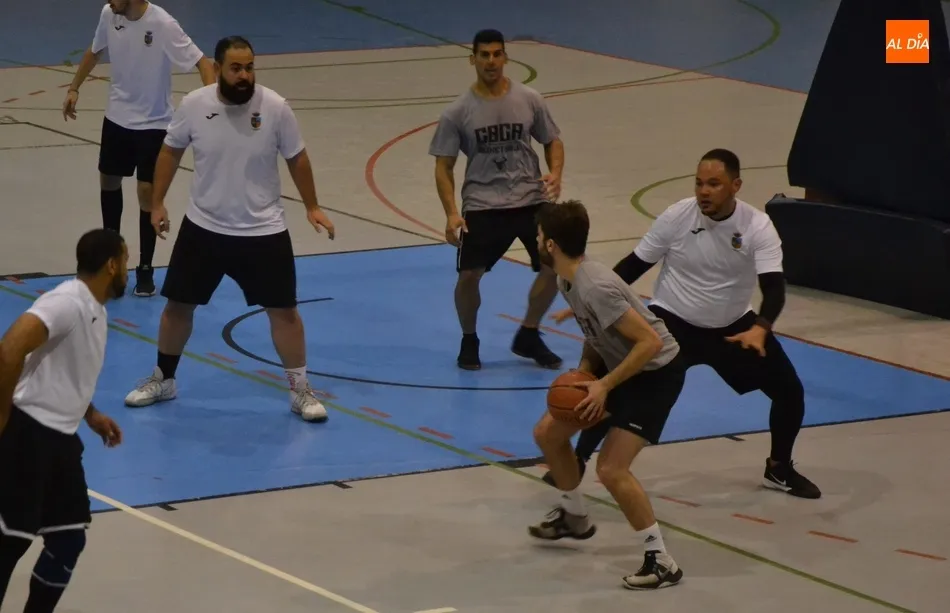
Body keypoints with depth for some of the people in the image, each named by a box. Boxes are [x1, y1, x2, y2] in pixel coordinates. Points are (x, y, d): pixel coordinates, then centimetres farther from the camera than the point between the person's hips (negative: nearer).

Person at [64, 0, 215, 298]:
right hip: (116, 116, 6)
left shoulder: (163, 24, -26)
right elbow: (95, 51, 12)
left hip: (153, 123, -6)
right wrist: (74, 88, 14)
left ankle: (145, 269, 6)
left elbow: (203, 63, -24)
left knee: (147, 191, -5)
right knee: (108, 180, 18)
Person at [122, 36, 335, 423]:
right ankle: (162, 380, 31)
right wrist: (158, 203, 5)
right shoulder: (194, 105, -13)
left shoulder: (275, 107, -16)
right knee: (178, 305, 11)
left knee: (283, 309, 2)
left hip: (263, 230, -1)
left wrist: (312, 207, 3)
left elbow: (296, 158, -1)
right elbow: (171, 150, 4)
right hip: (204, 227, 1)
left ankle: (300, 391, 15)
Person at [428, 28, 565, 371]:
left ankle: (528, 336, 18)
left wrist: (555, 173, -10)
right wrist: (452, 213, -13)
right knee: (468, 276, -8)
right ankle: (469, 340, 19)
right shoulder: (458, 113, -4)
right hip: (482, 205, -2)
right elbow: (444, 166, -2)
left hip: (530, 199, 2)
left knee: (556, 265, -4)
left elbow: (553, 141, 11)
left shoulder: (529, 100, 0)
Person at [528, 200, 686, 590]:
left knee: (611, 469, -19)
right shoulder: (567, 280, -2)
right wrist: (583, 371, 0)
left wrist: (605, 386, -27)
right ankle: (575, 518, 36)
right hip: (618, 364, 10)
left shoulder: (595, 288, -31)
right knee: (548, 433, 15)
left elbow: (651, 342, -31)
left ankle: (661, 561, -9)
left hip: (656, 371, -10)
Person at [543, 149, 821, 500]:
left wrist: (760, 328, -48)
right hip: (671, 321, -1)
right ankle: (577, 462, 0)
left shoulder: (758, 227, -19)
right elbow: (635, 265, -6)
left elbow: (774, 287, -28)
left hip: (733, 326, 1)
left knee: (790, 390, -3)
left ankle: (779, 470, 22)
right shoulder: (677, 217, -17)